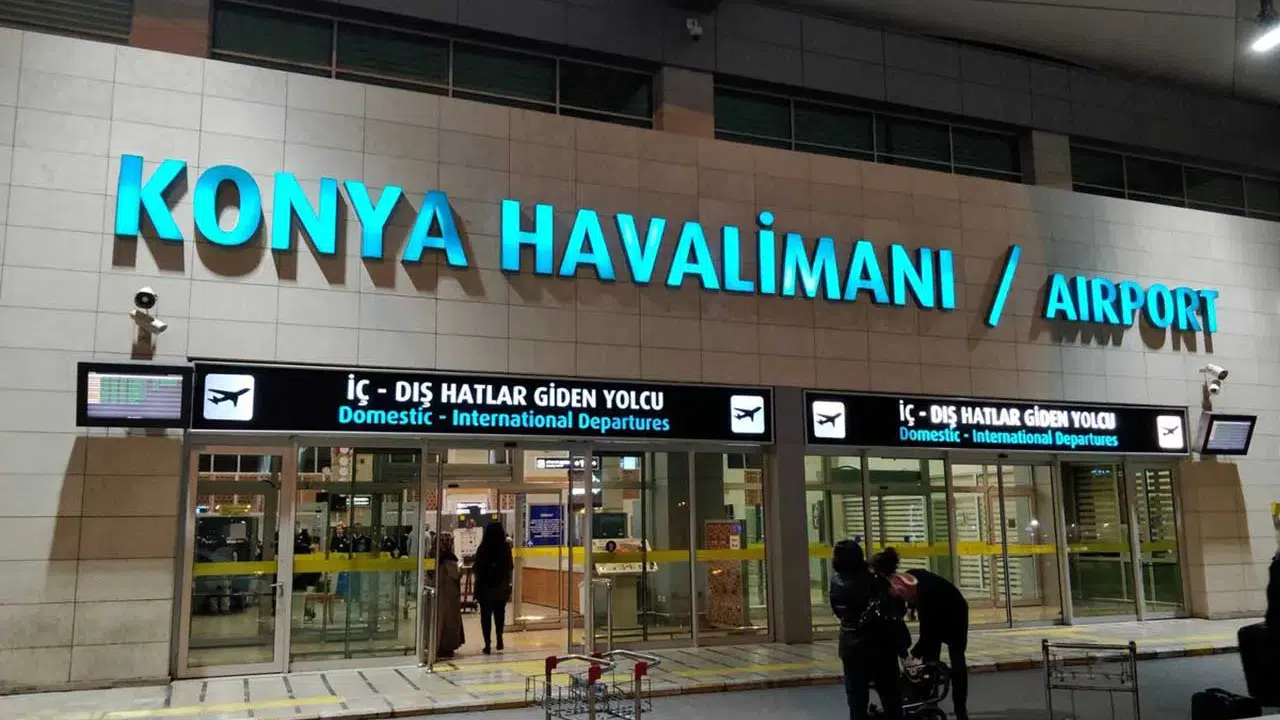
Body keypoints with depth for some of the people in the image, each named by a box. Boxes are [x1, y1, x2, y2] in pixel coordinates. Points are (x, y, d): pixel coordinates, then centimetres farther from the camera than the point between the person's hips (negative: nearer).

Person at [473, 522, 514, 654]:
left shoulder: (482, 549, -10)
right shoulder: (505, 548, -6)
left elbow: (476, 568, -8)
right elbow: (510, 567, -2)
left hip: (485, 587, -2)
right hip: (501, 587, 2)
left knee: (486, 614, 6)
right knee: (499, 612, 20)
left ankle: (487, 643, 5)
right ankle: (499, 637, 14)